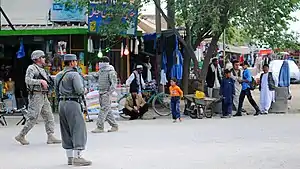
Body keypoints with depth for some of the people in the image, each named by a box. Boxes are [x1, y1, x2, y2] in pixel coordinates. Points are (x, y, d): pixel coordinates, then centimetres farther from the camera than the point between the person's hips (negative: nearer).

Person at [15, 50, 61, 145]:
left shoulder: (42, 70, 18)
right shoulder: (31, 68, -8)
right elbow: (28, 80, -21)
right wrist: (40, 81, -24)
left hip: (44, 97, 9)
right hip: (36, 96, -9)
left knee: (49, 117, 4)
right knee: (32, 118, -6)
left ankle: (51, 137, 4)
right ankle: (21, 136, 4)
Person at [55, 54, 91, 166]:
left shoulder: (58, 76, 13)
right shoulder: (74, 75, -11)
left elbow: (57, 90, 16)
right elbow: (79, 90, -19)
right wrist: (83, 90, 1)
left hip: (61, 103, 8)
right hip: (73, 103, -8)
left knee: (66, 131, 12)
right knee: (79, 129, -6)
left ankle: (70, 157, 15)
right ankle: (77, 157, -10)